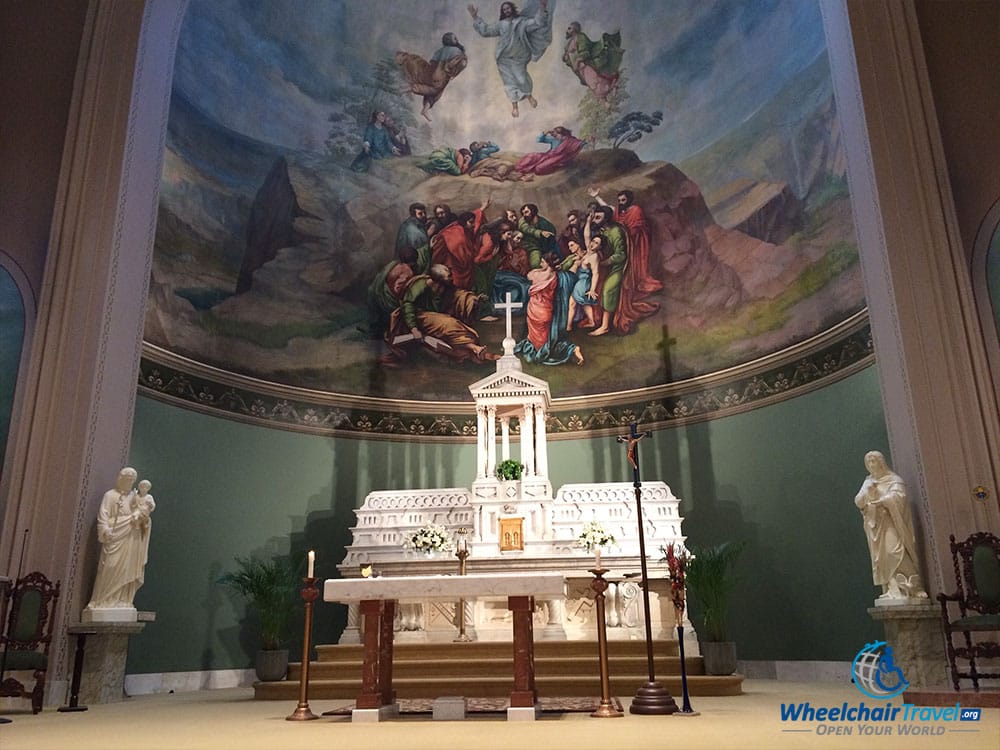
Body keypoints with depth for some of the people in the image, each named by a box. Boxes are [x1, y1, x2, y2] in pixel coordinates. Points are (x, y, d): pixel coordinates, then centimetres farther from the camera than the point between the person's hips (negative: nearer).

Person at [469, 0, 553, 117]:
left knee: (522, 79, -2)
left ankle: (529, 95, 28)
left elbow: (537, 23, -5)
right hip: (504, 59, 2)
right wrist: (475, 17, 7)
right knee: (510, 81, 2)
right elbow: (485, 30, 12)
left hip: (518, 58, -2)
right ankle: (514, 105, 7)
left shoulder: (522, 21, 6)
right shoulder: (500, 25, 12)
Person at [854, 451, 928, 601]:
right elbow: (858, 501, 10)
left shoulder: (893, 479, 5)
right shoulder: (868, 482, 20)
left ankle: (905, 587, -17)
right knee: (880, 556, -4)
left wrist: (881, 501, -22)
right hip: (875, 524, 5)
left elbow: (898, 495, -12)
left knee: (894, 551, -18)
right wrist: (868, 491, -7)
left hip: (891, 523, -5)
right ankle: (892, 590, -5)